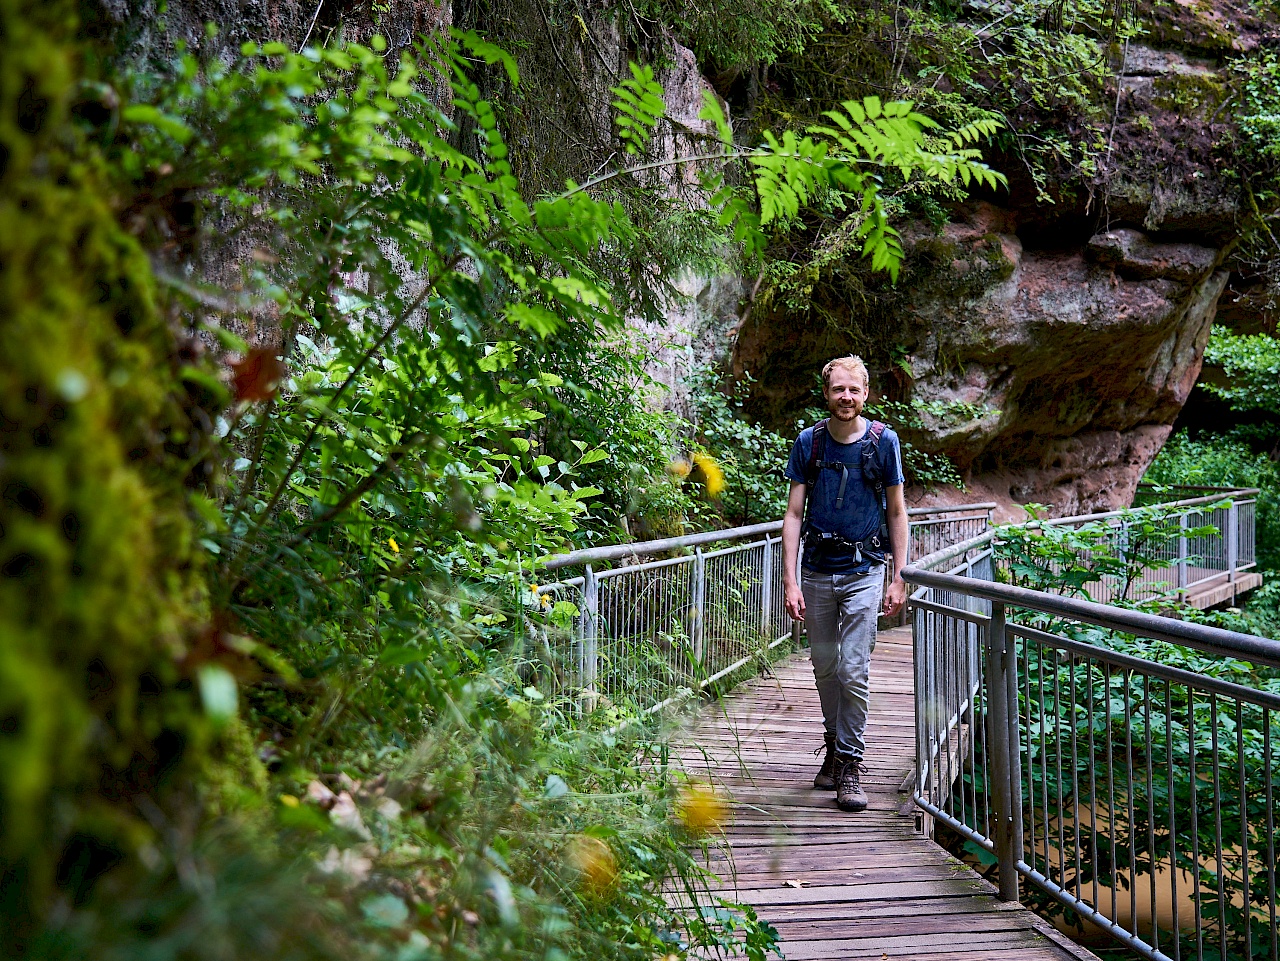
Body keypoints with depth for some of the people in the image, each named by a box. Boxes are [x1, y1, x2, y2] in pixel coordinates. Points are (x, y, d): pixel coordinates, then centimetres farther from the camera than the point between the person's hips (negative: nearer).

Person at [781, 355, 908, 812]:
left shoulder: (883, 441, -2)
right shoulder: (808, 442, 1)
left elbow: (897, 512, 4)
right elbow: (794, 513, 2)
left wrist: (899, 579, 0)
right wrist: (790, 580, -5)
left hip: (864, 571, -2)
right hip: (817, 570, 2)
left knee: (854, 672, -8)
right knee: (825, 667, 12)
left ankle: (850, 765, 4)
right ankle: (835, 746, 32)